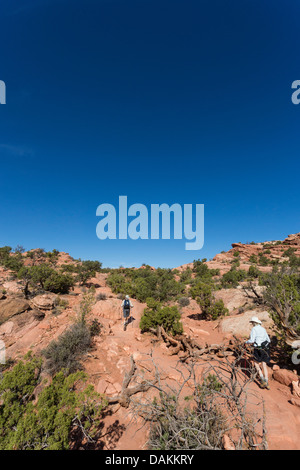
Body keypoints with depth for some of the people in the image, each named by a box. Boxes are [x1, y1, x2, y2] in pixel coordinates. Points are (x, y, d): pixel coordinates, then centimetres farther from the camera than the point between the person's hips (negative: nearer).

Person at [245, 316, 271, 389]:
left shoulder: (254, 329, -9)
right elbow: (268, 340, 18)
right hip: (265, 348, 6)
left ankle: (262, 378, -4)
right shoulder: (263, 329, 12)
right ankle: (266, 382, 7)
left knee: (256, 363, 10)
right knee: (264, 365, 9)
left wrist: (246, 342, 4)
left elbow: (251, 340, -16)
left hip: (258, 349, -6)